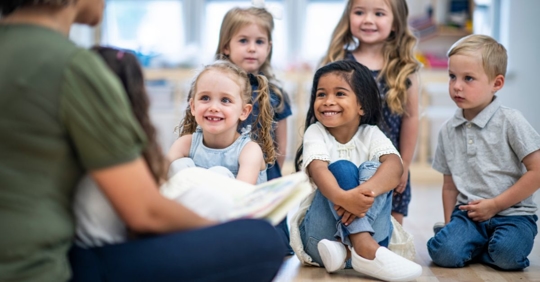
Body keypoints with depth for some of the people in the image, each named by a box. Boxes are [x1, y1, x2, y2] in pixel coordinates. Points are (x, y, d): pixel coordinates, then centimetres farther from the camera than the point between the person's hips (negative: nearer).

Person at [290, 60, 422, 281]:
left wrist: (365, 192, -44)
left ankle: (349, 248, -38)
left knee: (373, 170, -21)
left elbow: (394, 165, -21)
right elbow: (318, 169, -23)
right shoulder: (316, 133, -1)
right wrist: (342, 197, -47)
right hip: (320, 234, -1)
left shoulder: (371, 134, 1)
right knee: (342, 168, -24)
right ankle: (364, 249, -42)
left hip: (369, 228, 1)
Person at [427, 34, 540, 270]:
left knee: (506, 254, -33)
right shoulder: (448, 131, 8)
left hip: (511, 213, -3)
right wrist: (449, 224, 9)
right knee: (444, 251, -25)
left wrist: (494, 204, -10)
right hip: (468, 213, 3)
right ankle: (480, 243, 7)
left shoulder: (510, 122, -6)